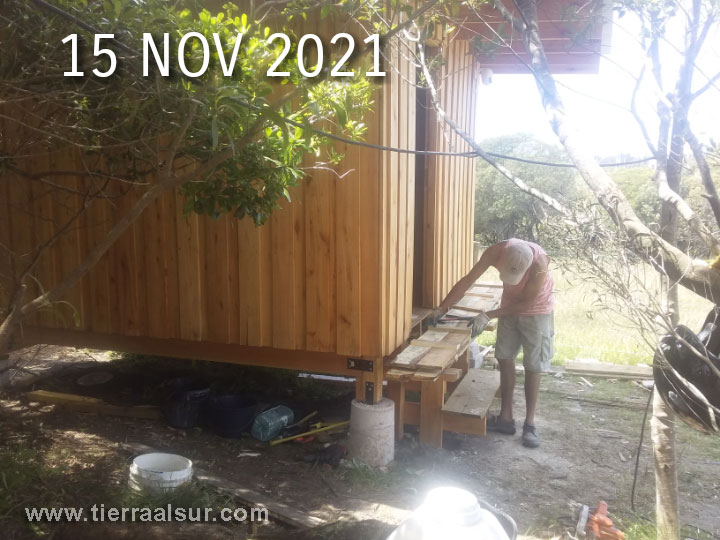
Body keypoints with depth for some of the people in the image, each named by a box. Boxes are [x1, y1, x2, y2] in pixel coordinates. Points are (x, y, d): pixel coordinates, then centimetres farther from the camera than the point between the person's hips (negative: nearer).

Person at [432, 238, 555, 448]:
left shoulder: (540, 264, -35)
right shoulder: (496, 252, -27)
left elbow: (525, 303, -26)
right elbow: (467, 281, -20)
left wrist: (488, 316, -27)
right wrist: (442, 308, -23)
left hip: (536, 310, -4)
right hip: (510, 306, 4)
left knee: (532, 366, -2)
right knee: (505, 359, 4)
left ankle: (529, 423, 8)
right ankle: (506, 417, 13)